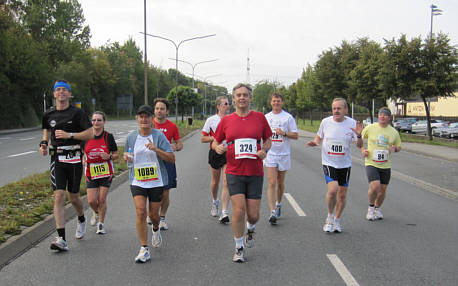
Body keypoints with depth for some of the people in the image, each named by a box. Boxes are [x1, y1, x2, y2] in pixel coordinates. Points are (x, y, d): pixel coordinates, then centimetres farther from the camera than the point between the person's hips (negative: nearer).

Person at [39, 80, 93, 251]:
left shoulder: (77, 113, -4)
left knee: (73, 197, 7)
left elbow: (90, 134, -9)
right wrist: (44, 143, 9)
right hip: (57, 158, 2)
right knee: (59, 197, -9)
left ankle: (81, 220, 42)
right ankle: (61, 239, -10)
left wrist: (69, 135, -18)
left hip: (74, 158, -2)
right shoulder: (49, 114, 9)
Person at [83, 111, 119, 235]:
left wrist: (109, 156, -20)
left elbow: (116, 154, 1)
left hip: (106, 173, -2)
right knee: (91, 200, -3)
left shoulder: (108, 136, -5)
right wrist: (83, 161, -6)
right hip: (91, 173, 2)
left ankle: (101, 224, 18)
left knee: (102, 200, -2)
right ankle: (96, 213, 32)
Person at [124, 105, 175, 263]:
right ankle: (144, 249, -4)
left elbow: (172, 158, -11)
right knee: (141, 212, -13)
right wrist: (126, 157, -5)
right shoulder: (131, 137, 2)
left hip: (156, 182, -1)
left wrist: (156, 149, -24)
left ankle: (156, 230, 48)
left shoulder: (159, 136, -8)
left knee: (153, 214, 10)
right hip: (137, 182, 1)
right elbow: (127, 155, 19)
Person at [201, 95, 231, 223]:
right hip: (215, 152, 0)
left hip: (229, 153, 0)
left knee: (226, 183, -10)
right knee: (215, 181, 15)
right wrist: (215, 138, -14)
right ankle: (215, 202, 44)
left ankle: (224, 213, -10)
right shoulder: (211, 120, 0)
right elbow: (203, 138, 0)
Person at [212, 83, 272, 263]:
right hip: (234, 172, 0)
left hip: (255, 173, 1)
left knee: (253, 215, 2)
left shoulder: (260, 117, 3)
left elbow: (268, 139, 14)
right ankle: (239, 249, 12)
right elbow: (215, 141, 13)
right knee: (238, 210, -8)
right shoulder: (226, 120, 4)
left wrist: (265, 150, -6)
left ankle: (250, 230, 40)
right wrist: (217, 147, -9)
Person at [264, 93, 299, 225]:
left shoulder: (288, 117, -1)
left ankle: (278, 204, 37)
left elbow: (296, 135, -3)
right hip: (270, 154, 1)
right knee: (272, 183, -11)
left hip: (284, 154, -1)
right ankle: (273, 212, -15)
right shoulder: (266, 117, 8)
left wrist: (284, 133, -18)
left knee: (280, 183, 12)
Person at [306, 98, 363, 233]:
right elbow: (319, 136, 14)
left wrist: (358, 135, -25)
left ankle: (337, 219, 30)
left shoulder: (352, 123, -5)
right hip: (329, 162, -1)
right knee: (332, 190, -20)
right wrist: (315, 142, -9)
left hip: (345, 164, 2)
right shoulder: (325, 122, -3)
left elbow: (359, 145, -4)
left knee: (342, 194, 8)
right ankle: (330, 216, 5)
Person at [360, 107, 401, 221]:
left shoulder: (394, 132, 4)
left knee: (383, 190, 8)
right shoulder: (370, 128, -4)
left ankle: (377, 209, 35)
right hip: (371, 163, -3)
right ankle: (371, 207, 7)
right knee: (374, 186, -20)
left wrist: (394, 148, -7)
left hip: (386, 165, 3)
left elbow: (399, 146, 16)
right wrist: (362, 150, -8)